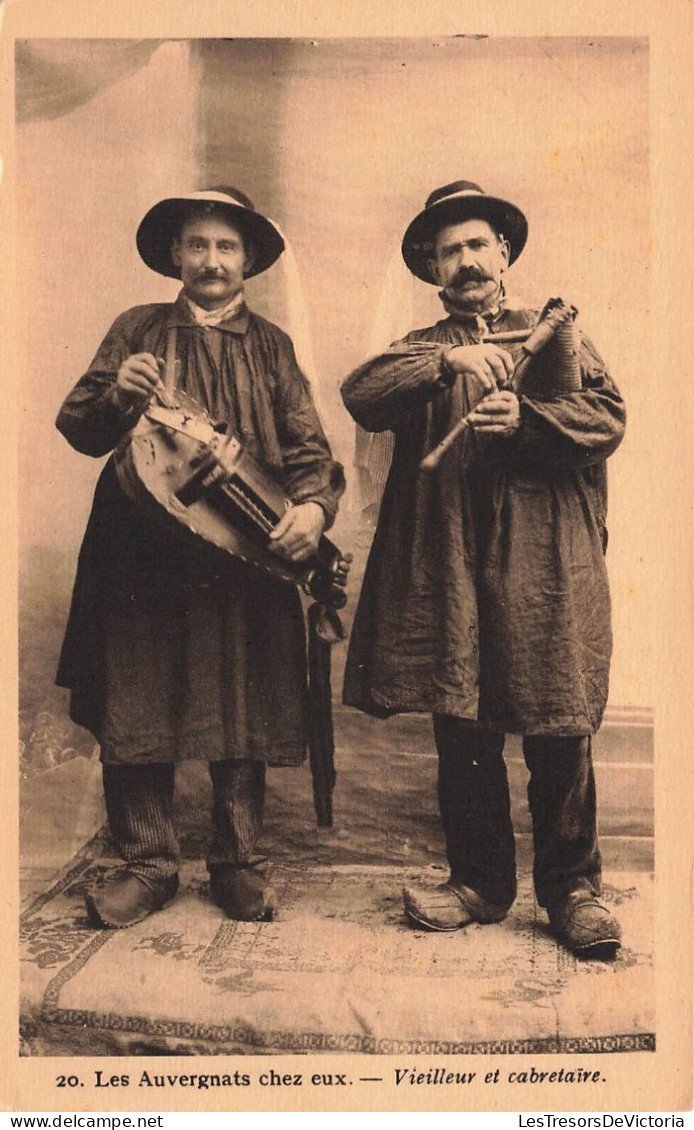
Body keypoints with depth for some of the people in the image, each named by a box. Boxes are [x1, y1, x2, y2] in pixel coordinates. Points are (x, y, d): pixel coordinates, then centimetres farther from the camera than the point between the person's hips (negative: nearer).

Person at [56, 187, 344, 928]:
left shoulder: (270, 346, 13)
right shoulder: (137, 332, 11)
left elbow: (306, 443, 4)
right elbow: (78, 429, 8)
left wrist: (314, 504, -16)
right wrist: (116, 394, -14)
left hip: (247, 558, 1)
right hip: (144, 558, 0)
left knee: (245, 716, 5)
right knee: (135, 713, 3)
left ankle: (235, 864, 21)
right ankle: (146, 864, 19)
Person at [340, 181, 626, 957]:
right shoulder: (421, 350, 20)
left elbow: (607, 418, 3)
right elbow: (359, 397, -2)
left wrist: (525, 418, -14)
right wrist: (447, 361, -16)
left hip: (545, 565, -1)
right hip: (448, 566, 2)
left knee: (559, 734, -2)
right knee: (461, 732, 5)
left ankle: (571, 888, 13)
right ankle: (480, 883, 20)